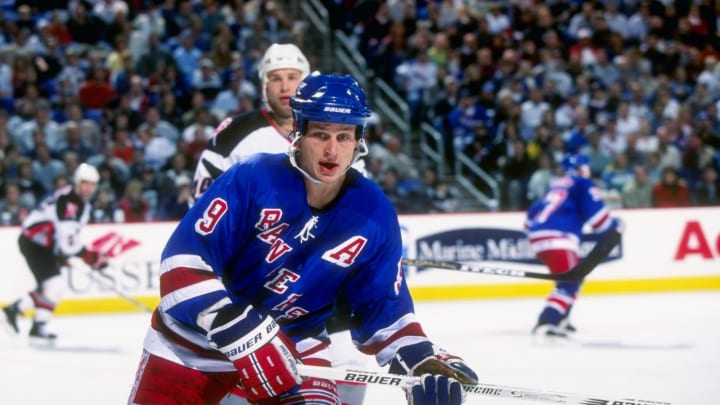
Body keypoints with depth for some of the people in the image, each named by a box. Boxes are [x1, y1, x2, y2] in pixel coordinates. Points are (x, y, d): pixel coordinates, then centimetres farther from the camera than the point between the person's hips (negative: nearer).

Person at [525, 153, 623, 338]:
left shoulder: (556, 186, 28)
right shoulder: (582, 184, 4)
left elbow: (533, 212, 26)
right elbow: (595, 211, -6)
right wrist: (613, 226, 9)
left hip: (537, 237, 9)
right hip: (557, 239, -9)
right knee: (570, 283, -15)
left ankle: (560, 319, 21)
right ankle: (545, 323, -32)